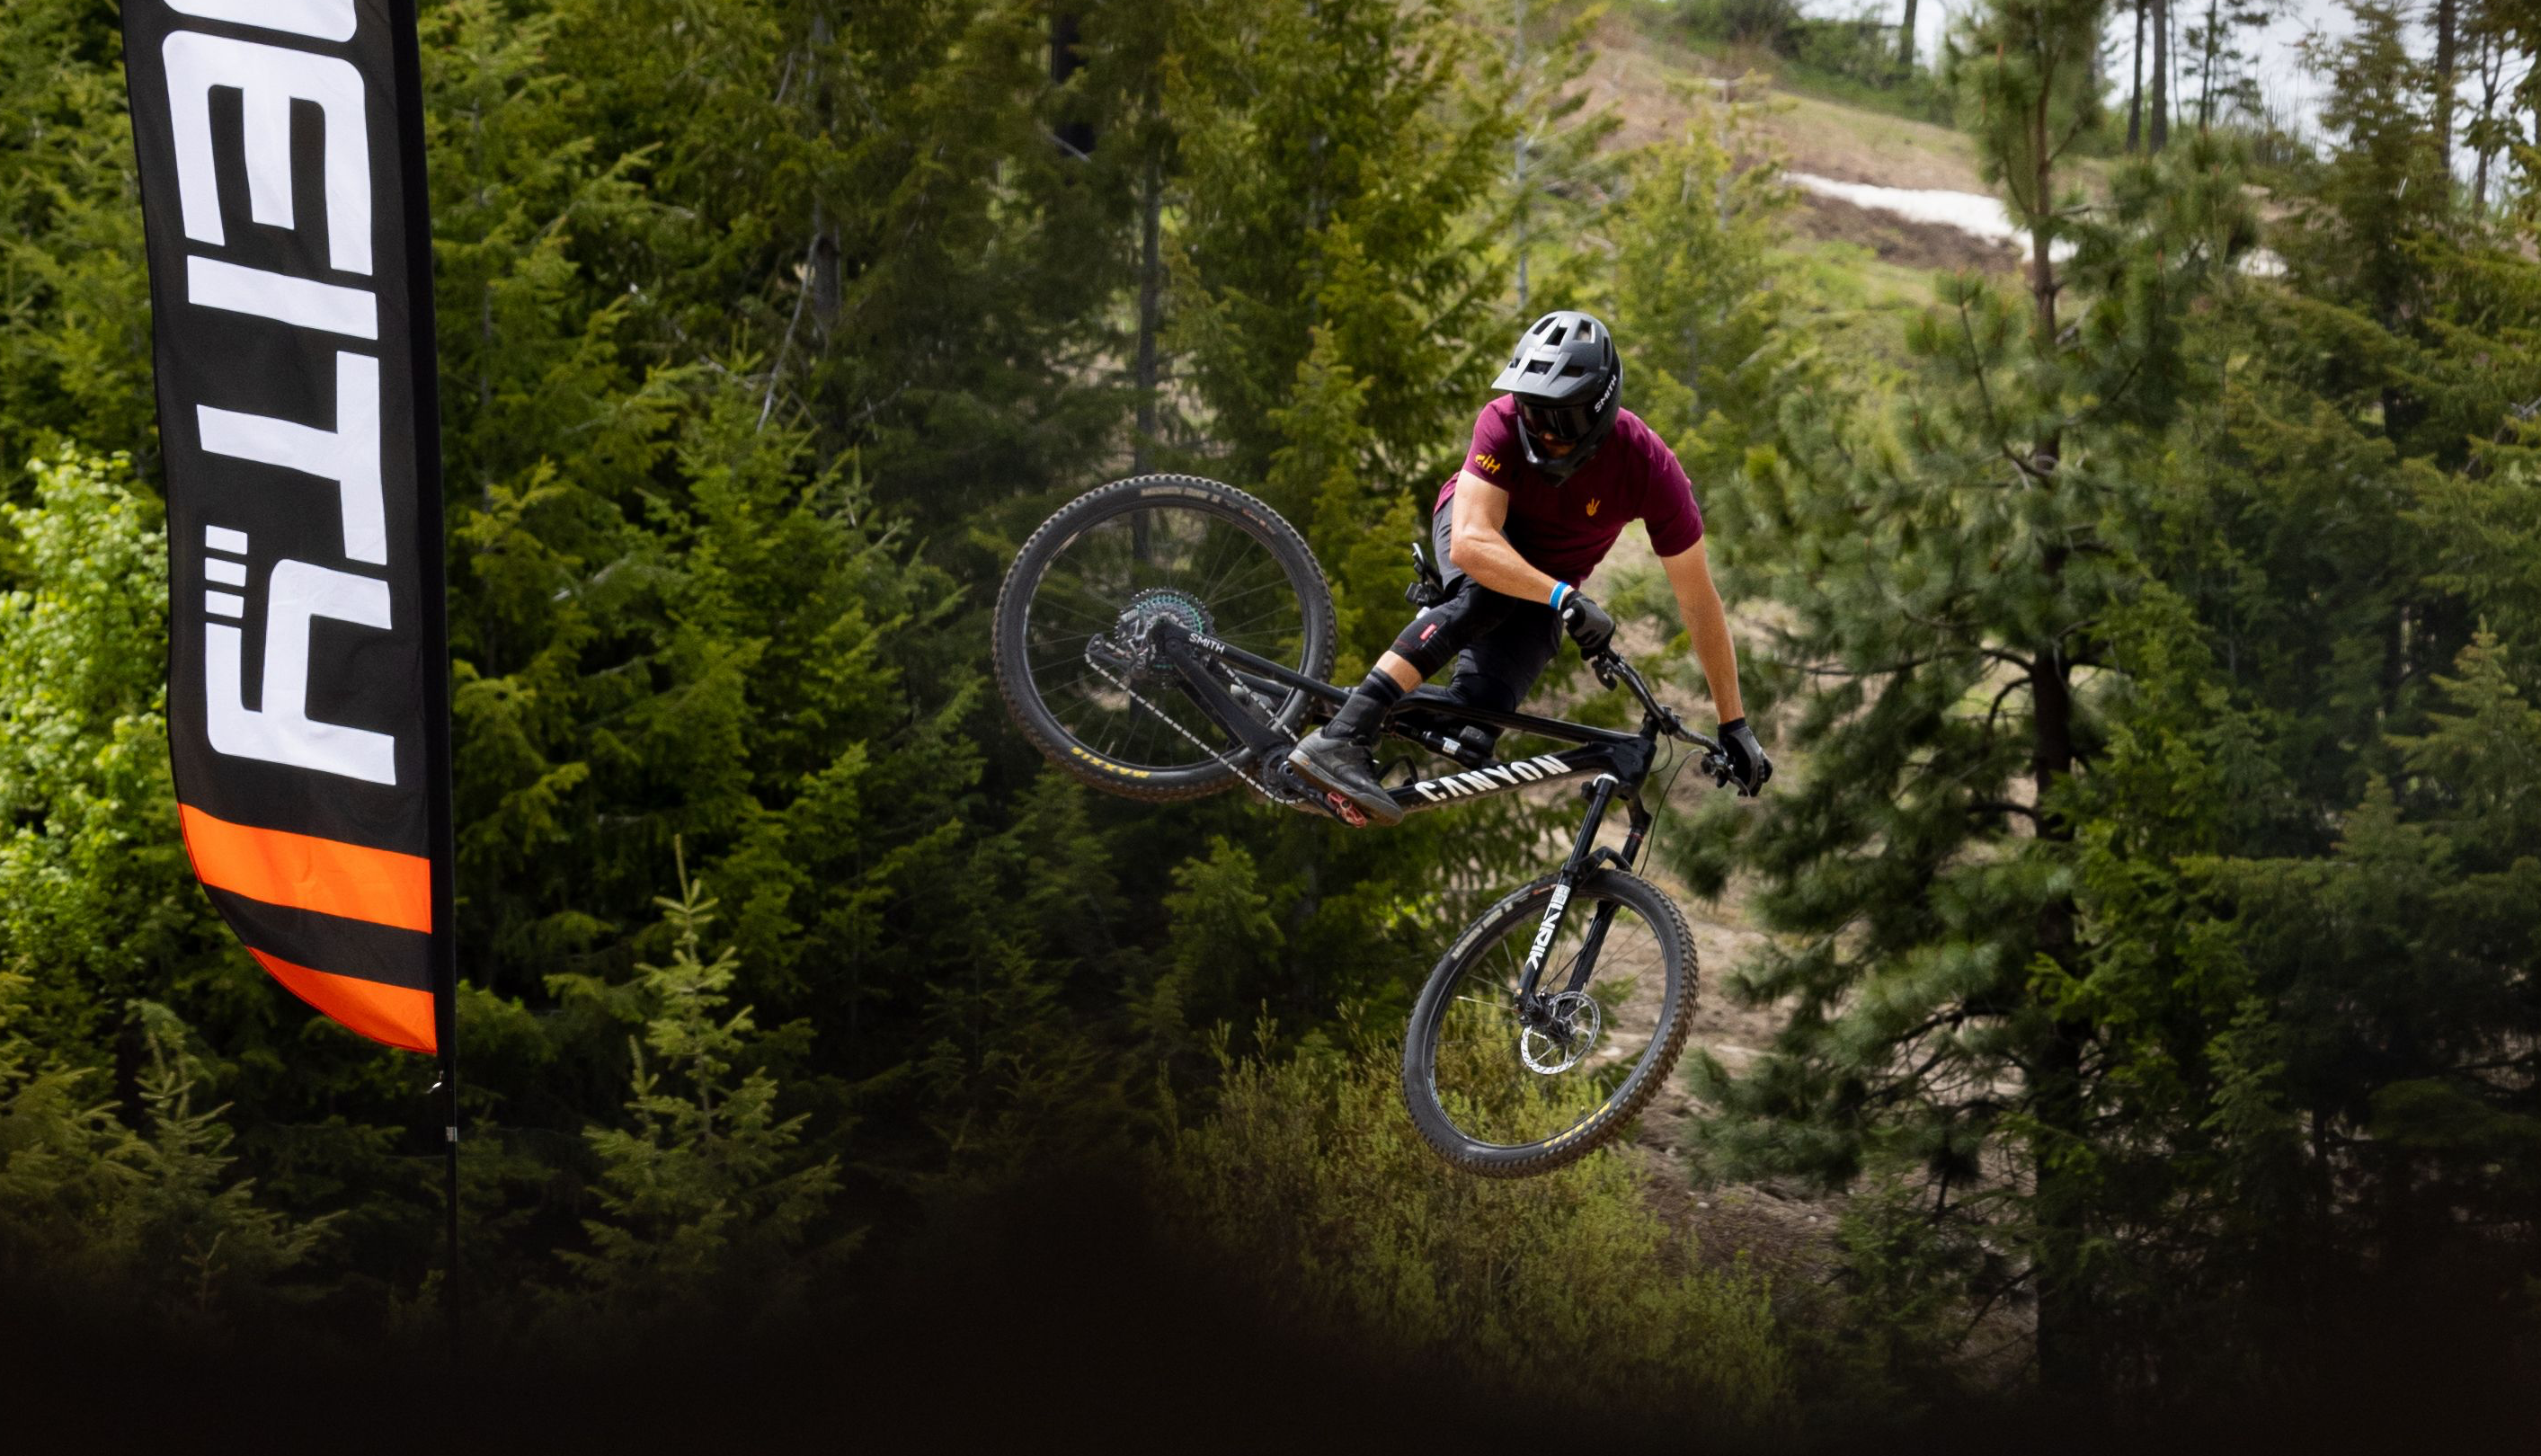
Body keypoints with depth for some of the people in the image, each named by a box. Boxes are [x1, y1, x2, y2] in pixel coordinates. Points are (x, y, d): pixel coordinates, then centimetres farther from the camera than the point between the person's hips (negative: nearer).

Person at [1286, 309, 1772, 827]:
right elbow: (1471, 543, -42)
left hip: (1550, 578, 2)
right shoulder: (1503, 424, -33)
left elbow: (1699, 603, -22)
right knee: (1483, 598, -40)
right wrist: (1565, 599, -55)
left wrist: (1735, 726, -19)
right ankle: (1340, 740, -46)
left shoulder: (1650, 469, -30)